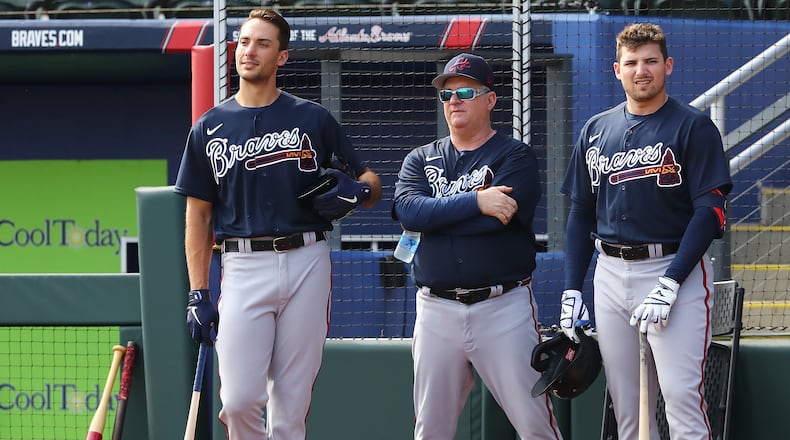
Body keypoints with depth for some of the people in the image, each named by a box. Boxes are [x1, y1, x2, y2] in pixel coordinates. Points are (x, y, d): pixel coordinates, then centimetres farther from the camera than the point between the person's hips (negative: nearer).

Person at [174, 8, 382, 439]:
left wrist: (356, 190, -13)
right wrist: (198, 295, 1)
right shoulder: (210, 128, 9)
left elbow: (371, 181, 13)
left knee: (291, 403, 1)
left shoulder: (313, 119, 7)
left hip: (306, 262, 0)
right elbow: (198, 215, 9)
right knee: (240, 399, -12)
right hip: (243, 268, 0)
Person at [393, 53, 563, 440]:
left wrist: (434, 216, -5)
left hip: (504, 306, -4)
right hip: (437, 310, 4)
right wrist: (475, 201, -15)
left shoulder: (515, 157, 1)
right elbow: (408, 211, -7)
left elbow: (495, 218, -15)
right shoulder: (420, 160, 14)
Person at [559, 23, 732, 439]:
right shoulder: (595, 131, 14)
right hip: (610, 275, 5)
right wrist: (571, 290, 8)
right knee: (625, 405, 4)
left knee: (680, 391, -16)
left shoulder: (693, 128, -2)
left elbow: (709, 213, -8)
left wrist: (669, 285, -17)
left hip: (676, 268, -5)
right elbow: (581, 215, 19)